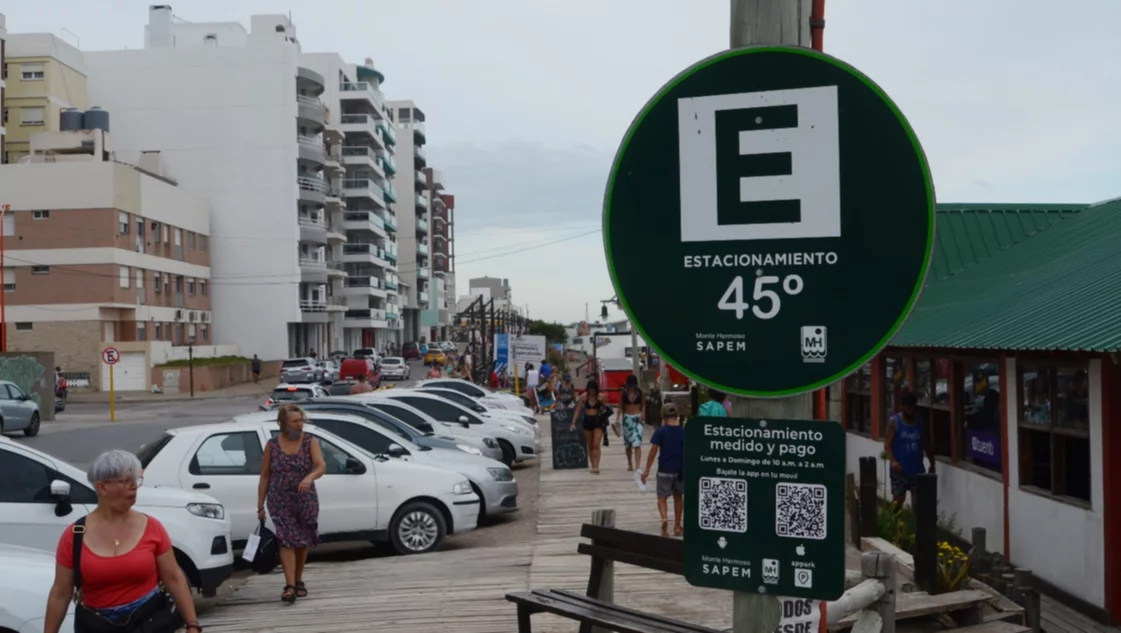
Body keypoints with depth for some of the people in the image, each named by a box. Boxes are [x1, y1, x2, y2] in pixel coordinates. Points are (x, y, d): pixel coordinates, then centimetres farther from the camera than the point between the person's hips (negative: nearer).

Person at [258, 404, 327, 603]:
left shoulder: (310, 442, -1)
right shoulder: (272, 445, 0)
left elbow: (321, 466, -15)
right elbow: (265, 477, 4)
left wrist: (310, 477, -37)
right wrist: (260, 505, 2)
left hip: (306, 501, 1)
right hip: (280, 503, -1)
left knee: (302, 542, 11)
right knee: (287, 541, -11)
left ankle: (298, 581, 28)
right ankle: (290, 586, -14)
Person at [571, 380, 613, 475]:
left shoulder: (600, 397, -7)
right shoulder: (584, 397, -3)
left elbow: (607, 410, 5)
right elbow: (578, 410, 2)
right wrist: (573, 423, -2)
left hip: (598, 421, -3)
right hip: (587, 421, 3)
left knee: (596, 445, -13)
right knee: (590, 446, 11)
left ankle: (596, 467, -13)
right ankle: (592, 465, 22)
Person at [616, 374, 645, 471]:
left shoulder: (640, 392, -1)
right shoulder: (624, 392, 0)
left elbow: (643, 404, 8)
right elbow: (620, 406, 2)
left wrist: (642, 414, -8)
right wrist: (618, 418, -8)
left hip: (638, 418, -2)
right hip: (627, 418, 2)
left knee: (637, 443, -12)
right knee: (628, 444, 12)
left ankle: (638, 466, -17)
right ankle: (630, 465, 27)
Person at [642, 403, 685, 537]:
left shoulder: (660, 432, -9)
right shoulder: (683, 431, -1)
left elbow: (653, 450, -11)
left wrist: (647, 469, -6)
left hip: (665, 470, -2)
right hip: (681, 470, 3)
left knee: (662, 497, 6)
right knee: (677, 496, 18)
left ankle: (664, 518, -23)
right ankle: (677, 527, 23)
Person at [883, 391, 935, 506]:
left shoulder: (920, 421, 8)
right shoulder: (894, 421, -5)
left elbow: (925, 443, 16)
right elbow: (887, 444, -10)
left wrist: (932, 463, 14)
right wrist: (892, 461, -24)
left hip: (917, 469, 4)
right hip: (899, 469, -4)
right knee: (898, 498, -3)